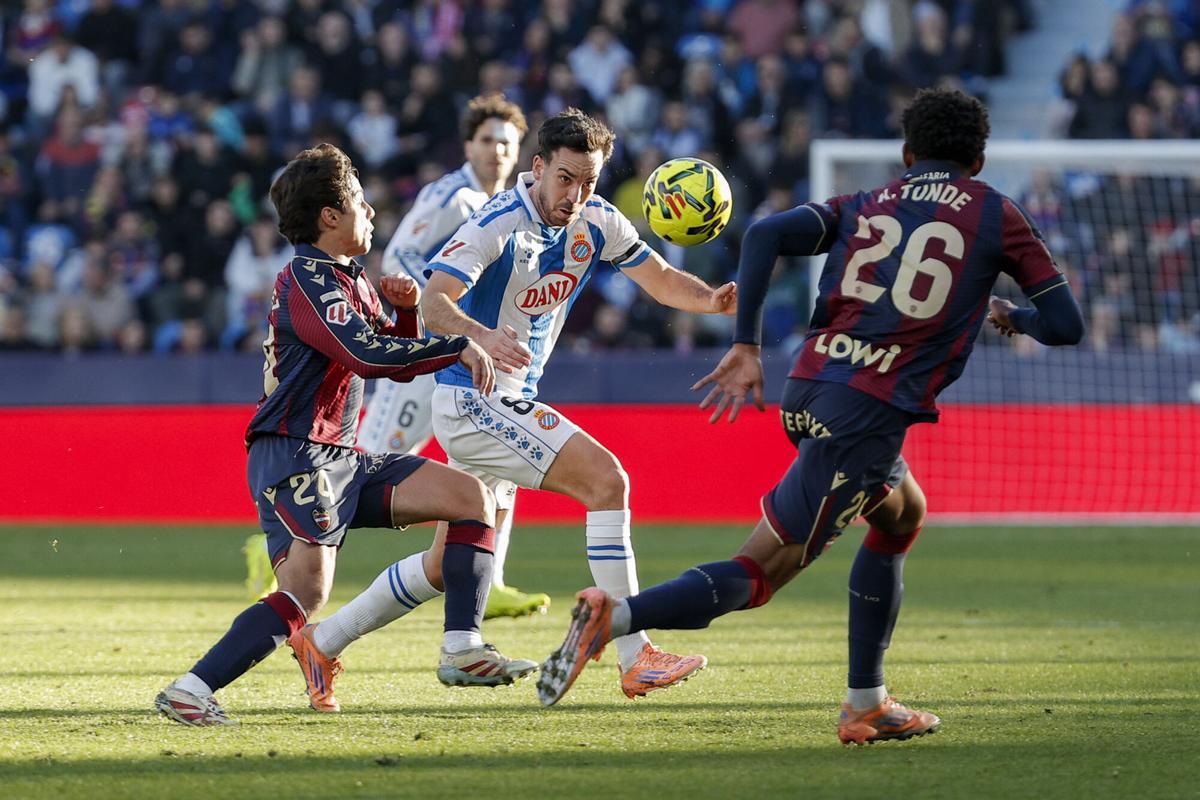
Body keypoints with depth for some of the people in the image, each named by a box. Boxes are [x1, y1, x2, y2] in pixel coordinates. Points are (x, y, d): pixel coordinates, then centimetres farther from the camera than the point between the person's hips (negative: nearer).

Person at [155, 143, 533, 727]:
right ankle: (190, 690, -26)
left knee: (472, 496, 3)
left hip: (340, 460, 10)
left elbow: (399, 365, 24)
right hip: (293, 456, -10)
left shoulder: (351, 282, 19)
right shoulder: (307, 280, -11)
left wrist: (407, 311, 4)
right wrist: (459, 348, -19)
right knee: (305, 595, -25)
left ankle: (462, 644, -3)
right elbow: (366, 352, -25)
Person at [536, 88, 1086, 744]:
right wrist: (1014, 316, 30)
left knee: (903, 515, 30)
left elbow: (766, 235, 1)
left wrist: (745, 346, 0)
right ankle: (614, 616, -27)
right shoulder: (995, 215, 9)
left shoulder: (864, 205, 19)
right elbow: (1065, 325, 8)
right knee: (756, 577, -7)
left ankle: (866, 706, 29)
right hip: (869, 413, -6)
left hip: (808, 391, 6)